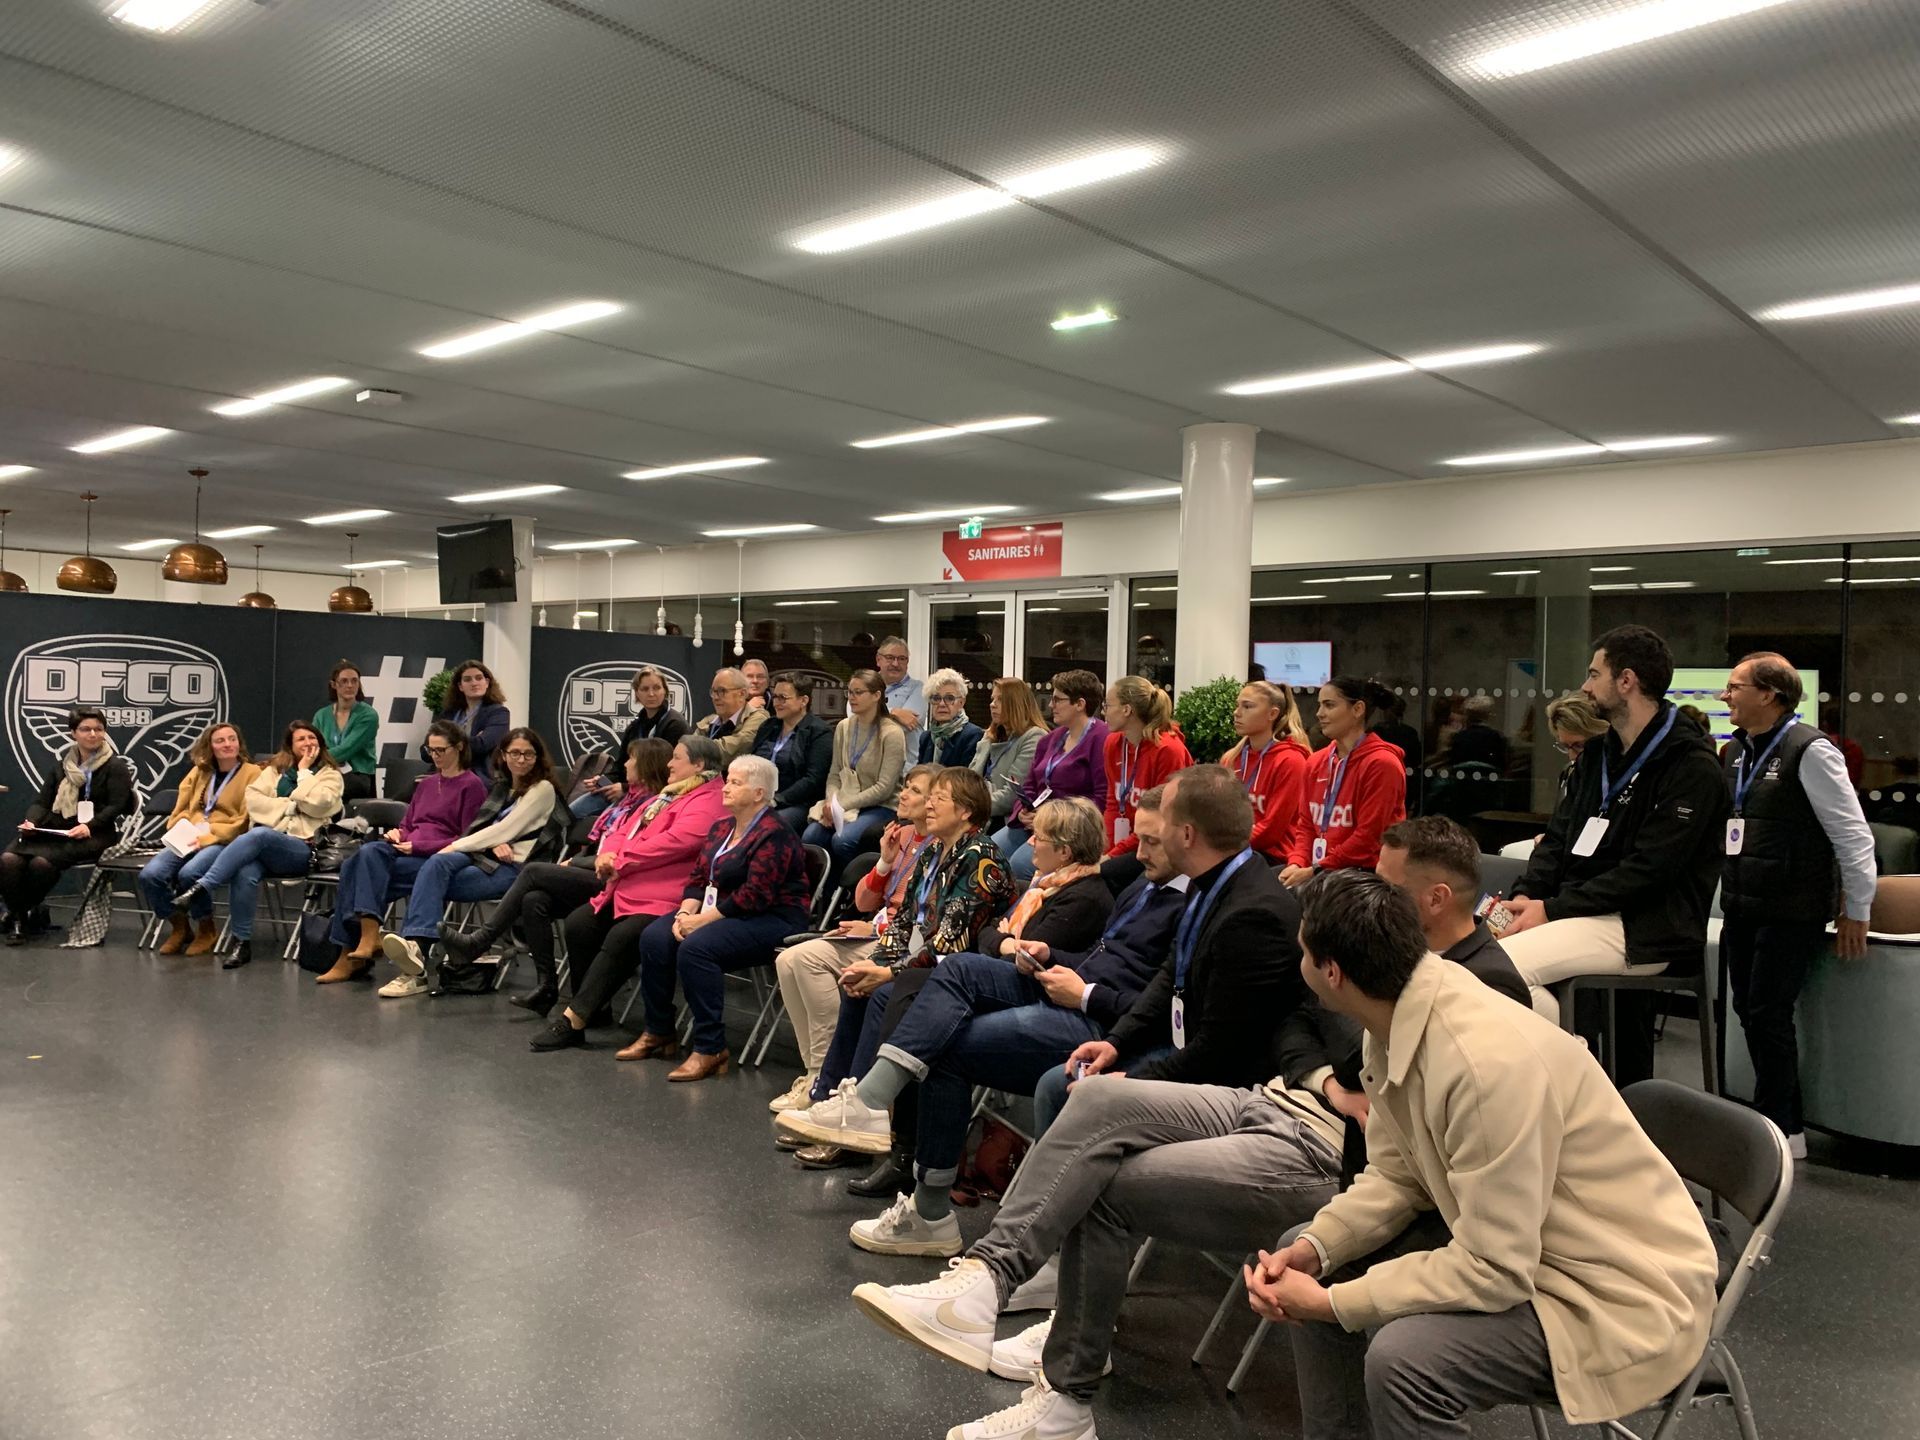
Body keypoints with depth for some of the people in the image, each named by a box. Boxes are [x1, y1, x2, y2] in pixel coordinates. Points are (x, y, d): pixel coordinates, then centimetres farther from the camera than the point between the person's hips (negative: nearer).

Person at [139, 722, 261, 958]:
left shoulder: (252, 773, 0)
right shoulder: (198, 772, 19)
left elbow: (245, 822, -7)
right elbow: (181, 809, 20)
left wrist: (208, 837, -15)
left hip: (225, 842, -5)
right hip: (188, 840, 5)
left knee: (189, 873, -33)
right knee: (150, 874, -20)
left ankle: (207, 930, -7)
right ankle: (179, 926, 4)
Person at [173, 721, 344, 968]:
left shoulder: (331, 775, 14)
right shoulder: (275, 769, 24)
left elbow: (316, 804, -6)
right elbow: (252, 797, 6)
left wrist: (304, 771, 2)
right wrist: (290, 806, -3)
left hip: (302, 848, -3)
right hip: (263, 846, 3)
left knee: (258, 834, -37)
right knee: (245, 873, -34)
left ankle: (201, 888, -39)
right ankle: (241, 943, -26)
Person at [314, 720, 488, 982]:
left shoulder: (472, 785, 2)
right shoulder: (426, 784, 26)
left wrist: (418, 846, -13)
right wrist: (397, 833, 3)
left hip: (438, 857, -6)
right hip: (406, 849, 6)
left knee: (364, 874, -26)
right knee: (367, 852, -27)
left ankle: (350, 954, -28)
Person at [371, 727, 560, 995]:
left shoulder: (543, 789, 2)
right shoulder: (501, 787, 25)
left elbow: (506, 830, -8)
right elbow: (483, 828, 15)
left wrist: (456, 846, -8)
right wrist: (496, 844, -10)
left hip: (514, 867, -6)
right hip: (484, 856, 6)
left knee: (433, 882, -26)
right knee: (437, 863, -29)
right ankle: (415, 946, -42)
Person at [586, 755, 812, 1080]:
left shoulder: (774, 836, -15)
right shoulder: (721, 829, 14)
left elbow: (754, 896, -22)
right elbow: (698, 878, 12)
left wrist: (702, 920, -21)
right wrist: (685, 913, -8)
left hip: (771, 920, -9)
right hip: (721, 913, 9)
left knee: (696, 947, -31)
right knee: (654, 937, -10)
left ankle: (711, 1050, -23)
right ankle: (658, 1032, 2)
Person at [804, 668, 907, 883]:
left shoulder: (892, 734, -11)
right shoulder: (843, 727, 8)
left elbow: (884, 788, -14)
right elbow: (835, 774, 10)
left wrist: (843, 805, -17)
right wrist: (831, 802, -11)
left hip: (880, 807, -5)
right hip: (844, 804, 5)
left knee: (842, 840, -31)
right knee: (810, 837, -23)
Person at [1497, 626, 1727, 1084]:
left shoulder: (1692, 767, -10)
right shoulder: (1597, 754, 16)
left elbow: (1649, 870, -18)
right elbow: (1559, 837, 13)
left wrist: (1553, 909, -20)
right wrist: (1524, 895, -5)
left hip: (1646, 931, -8)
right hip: (1581, 911, 8)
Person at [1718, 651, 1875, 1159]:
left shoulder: (1809, 751, -14)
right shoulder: (1735, 752, 10)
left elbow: (1854, 835, -13)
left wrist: (1856, 912, -9)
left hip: (1791, 912, -8)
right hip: (1742, 908, 8)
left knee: (1769, 1016, -3)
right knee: (1749, 1012, 11)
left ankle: (1778, 1132, 10)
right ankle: (1787, 1121, 25)